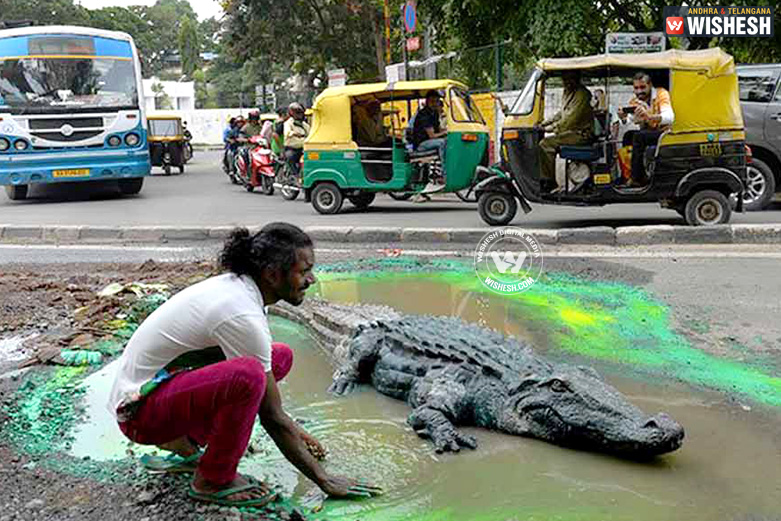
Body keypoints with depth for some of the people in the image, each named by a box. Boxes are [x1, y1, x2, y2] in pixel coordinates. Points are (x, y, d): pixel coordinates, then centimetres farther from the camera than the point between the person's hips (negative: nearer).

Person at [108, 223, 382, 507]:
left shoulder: (234, 285, 1)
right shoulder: (243, 316, -27)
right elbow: (271, 417, -20)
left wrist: (292, 430, 26)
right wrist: (325, 481, -12)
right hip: (139, 409, -9)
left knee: (280, 356, 6)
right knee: (248, 374, -35)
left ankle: (184, 441, 13)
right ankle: (212, 482, -10)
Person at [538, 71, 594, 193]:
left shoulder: (582, 94, -16)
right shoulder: (567, 92, 15)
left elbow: (571, 119, -23)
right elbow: (562, 113, 26)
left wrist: (550, 128, -21)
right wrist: (545, 123, 14)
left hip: (580, 134, -10)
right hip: (571, 131, 10)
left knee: (545, 144, -21)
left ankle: (551, 184, -16)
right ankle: (543, 180, 5)